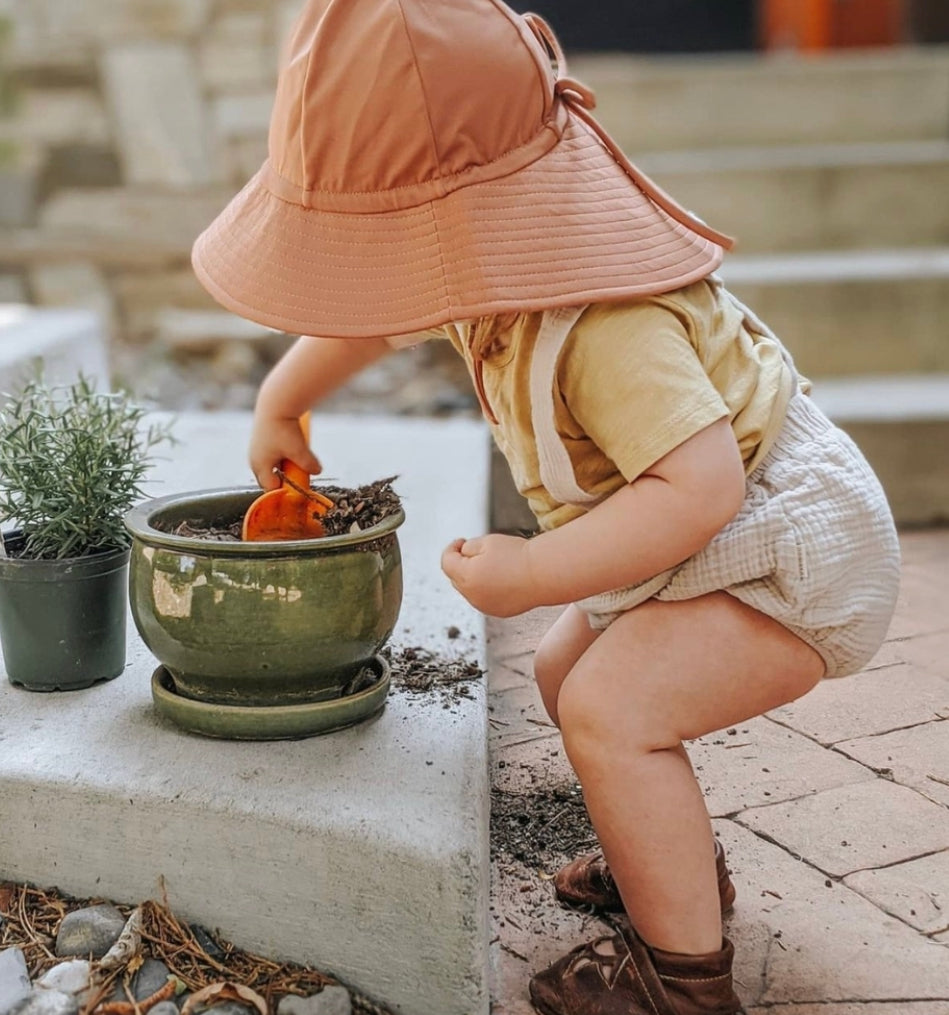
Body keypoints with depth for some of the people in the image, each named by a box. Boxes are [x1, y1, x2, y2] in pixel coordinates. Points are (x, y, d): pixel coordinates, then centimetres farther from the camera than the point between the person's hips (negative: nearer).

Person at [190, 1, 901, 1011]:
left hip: (790, 551, -10)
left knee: (612, 707, -25)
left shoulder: (607, 327, -36)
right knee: (565, 669, 19)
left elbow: (700, 486, -42)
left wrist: (532, 574, -35)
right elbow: (368, 312, 16)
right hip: (716, 548, 10)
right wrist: (278, 406, 24)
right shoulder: (500, 256, -3)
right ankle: (677, 861, 37)